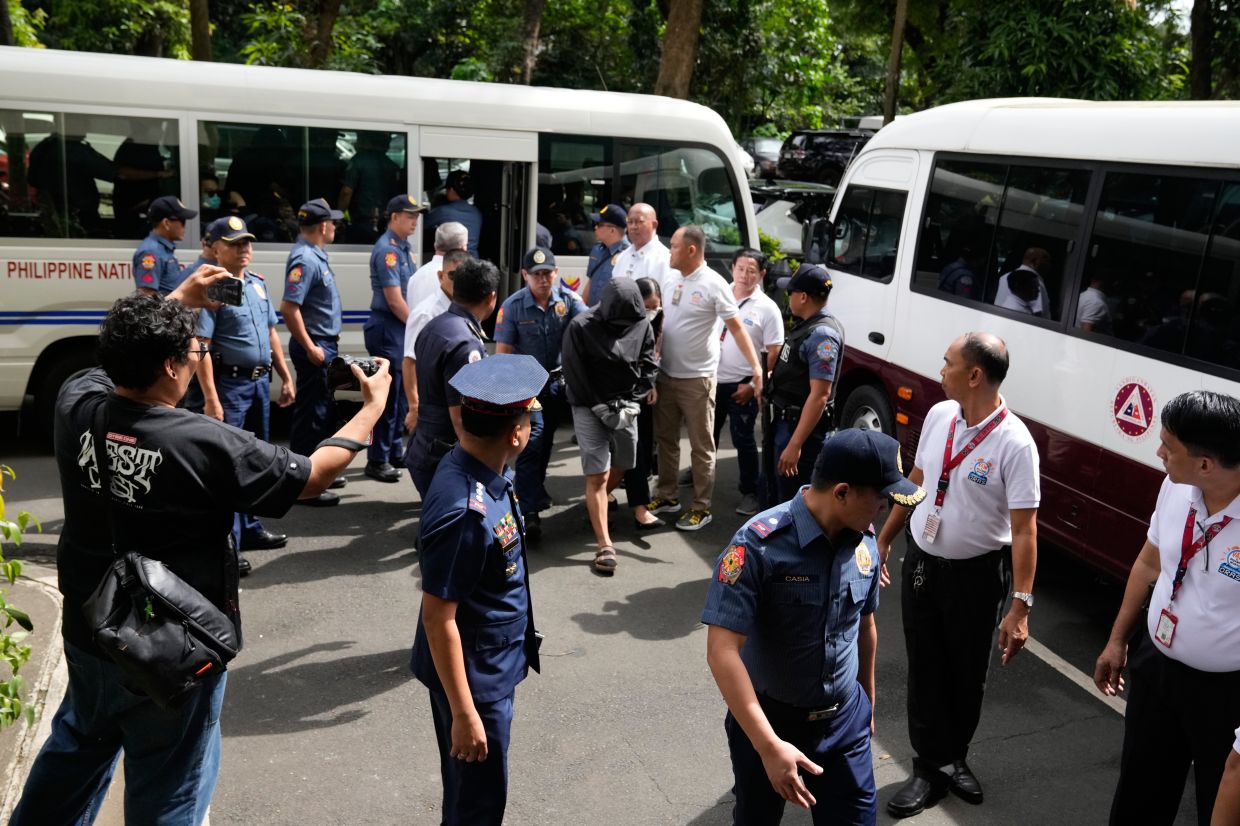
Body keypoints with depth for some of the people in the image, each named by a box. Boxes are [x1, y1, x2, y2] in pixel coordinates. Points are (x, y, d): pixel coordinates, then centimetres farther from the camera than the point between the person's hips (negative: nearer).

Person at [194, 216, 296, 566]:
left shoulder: (258, 283, 12)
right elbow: (201, 346, -19)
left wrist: (285, 376, 15)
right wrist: (211, 398, -24)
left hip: (260, 381, 9)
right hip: (230, 383, -9)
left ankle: (250, 528, 32)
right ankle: (226, 544, -1)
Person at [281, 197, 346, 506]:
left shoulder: (315, 254, 11)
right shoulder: (305, 259, -20)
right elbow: (289, 308, -26)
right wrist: (310, 348, -22)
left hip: (323, 343, 10)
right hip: (315, 346, -10)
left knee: (321, 410, 18)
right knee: (311, 414, -4)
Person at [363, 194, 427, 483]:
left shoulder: (403, 248, 14)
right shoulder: (387, 250, -15)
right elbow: (394, 300, -19)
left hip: (402, 329, 9)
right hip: (387, 329, -9)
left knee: (401, 394, 15)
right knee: (388, 396, -6)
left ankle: (395, 451, 27)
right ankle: (377, 461, 1)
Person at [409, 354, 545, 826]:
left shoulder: (486, 470, -5)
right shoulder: (464, 513, -32)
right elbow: (438, 618, -26)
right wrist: (464, 714, -21)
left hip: (496, 664, 8)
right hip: (473, 678, -8)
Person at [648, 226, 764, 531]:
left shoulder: (713, 284, -14)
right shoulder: (670, 279, 5)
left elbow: (736, 327, -15)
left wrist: (756, 366, -23)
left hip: (696, 378, -7)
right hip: (665, 375, 7)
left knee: (701, 446, 3)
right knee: (665, 438, 16)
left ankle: (701, 508, 12)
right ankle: (667, 496, 31)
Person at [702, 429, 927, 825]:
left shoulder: (865, 542, -5)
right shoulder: (758, 546, -25)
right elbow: (722, 651, -28)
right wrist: (769, 745, -32)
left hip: (846, 721, 4)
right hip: (769, 721, -4)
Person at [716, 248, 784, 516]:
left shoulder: (767, 308, -11)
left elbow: (774, 353, -10)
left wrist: (753, 385, -14)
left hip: (742, 385, -4)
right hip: (712, 379, 4)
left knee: (743, 439, 2)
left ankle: (751, 491, 16)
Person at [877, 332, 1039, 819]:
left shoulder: (1014, 443, -21)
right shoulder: (938, 415, -3)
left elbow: (1024, 530, -21)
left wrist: (1020, 605, -24)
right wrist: (884, 540, 14)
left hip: (976, 573, -4)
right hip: (921, 561, 5)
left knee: (967, 673, 14)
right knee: (925, 669, 11)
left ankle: (953, 758, 38)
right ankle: (931, 769, 26)